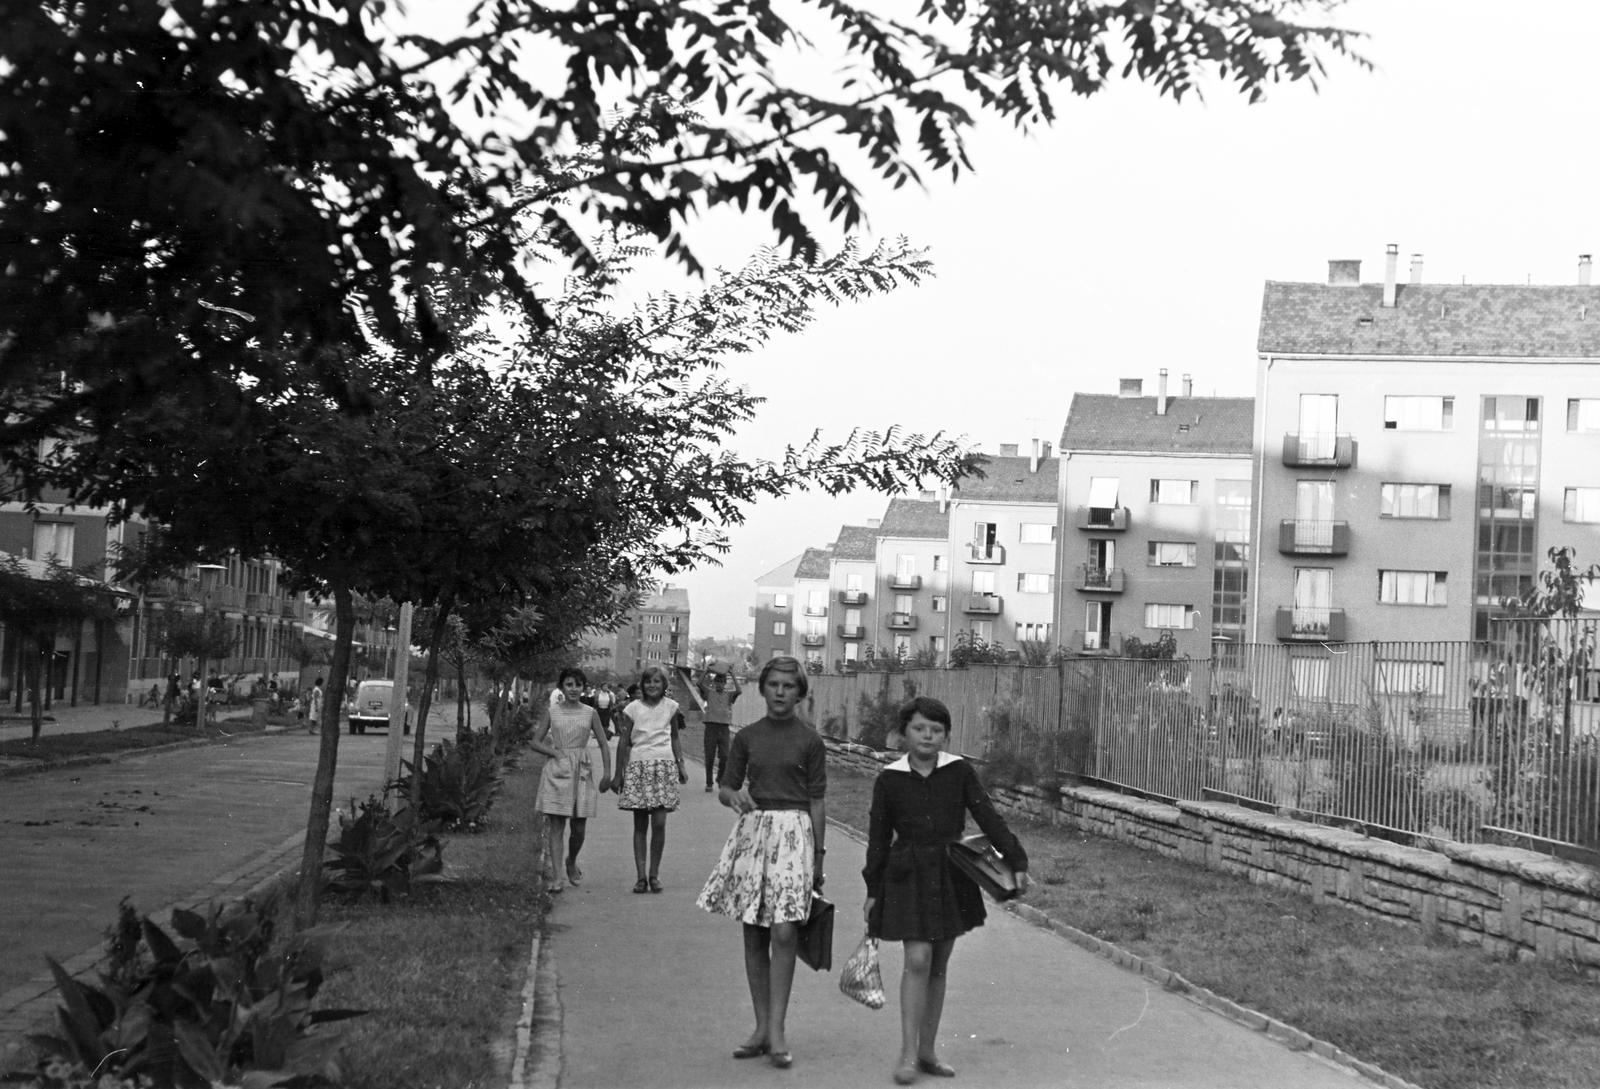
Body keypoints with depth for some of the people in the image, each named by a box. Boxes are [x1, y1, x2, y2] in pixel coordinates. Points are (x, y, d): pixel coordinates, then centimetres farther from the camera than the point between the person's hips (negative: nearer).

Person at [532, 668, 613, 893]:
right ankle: (554, 875, -7)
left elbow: (603, 744, 10)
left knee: (580, 827, 3)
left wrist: (607, 773, 3)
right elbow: (536, 741, 10)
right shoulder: (552, 711, 5)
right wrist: (551, 752, -8)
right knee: (555, 825, -6)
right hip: (556, 771, -1)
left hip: (582, 772, 1)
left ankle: (571, 862, 31)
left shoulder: (589, 713, 6)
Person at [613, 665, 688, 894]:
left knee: (659, 823, -6)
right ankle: (641, 876, 4)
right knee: (640, 825, 1)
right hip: (638, 766, -1)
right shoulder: (633, 709, 1)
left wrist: (681, 767, 13)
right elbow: (623, 743, 4)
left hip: (664, 765, 1)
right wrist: (618, 774, 3)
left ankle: (654, 875, 5)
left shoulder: (670, 707, 8)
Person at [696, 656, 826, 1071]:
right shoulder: (747, 737, 8)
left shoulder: (809, 740, 1)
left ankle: (777, 1030, -6)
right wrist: (736, 796, -12)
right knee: (754, 936, 6)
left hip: (793, 831, -3)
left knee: (784, 933, -13)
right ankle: (762, 1027, 15)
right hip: (752, 828, 3)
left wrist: (818, 857, 1)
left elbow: (817, 801, 3)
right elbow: (724, 788, 12)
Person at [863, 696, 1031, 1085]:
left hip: (951, 875, 2)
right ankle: (908, 1054, -7)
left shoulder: (959, 772, -1)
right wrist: (872, 890, 5)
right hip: (909, 875, -2)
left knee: (938, 966, 9)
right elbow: (879, 837, 4)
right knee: (917, 961, -12)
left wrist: (1017, 862, -9)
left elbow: (988, 818, -2)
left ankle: (928, 1051, 19)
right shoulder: (889, 780, -3)